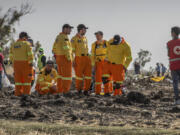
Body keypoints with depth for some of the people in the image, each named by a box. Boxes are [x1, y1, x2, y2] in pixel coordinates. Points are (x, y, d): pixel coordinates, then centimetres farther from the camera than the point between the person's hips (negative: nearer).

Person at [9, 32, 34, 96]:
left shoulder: (13, 45, 9)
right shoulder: (27, 44, -7)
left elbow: (11, 55, 10)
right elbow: (30, 54, -14)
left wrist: (13, 63, 15)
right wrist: (31, 62, -12)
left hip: (16, 63, 5)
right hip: (25, 63, -5)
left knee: (18, 78, 8)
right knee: (27, 78, 1)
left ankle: (18, 92, 5)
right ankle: (26, 92, -4)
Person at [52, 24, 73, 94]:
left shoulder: (58, 37, 14)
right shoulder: (65, 37, -15)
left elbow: (54, 49, 18)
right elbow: (66, 48, -23)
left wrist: (56, 57, 20)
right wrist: (69, 58, -20)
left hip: (59, 58, 9)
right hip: (65, 58, -9)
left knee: (61, 75, 15)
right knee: (67, 75, -6)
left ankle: (59, 91, 17)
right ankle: (66, 91, -8)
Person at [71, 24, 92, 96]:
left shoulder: (85, 38, 18)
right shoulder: (74, 39, -2)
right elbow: (72, 50, -6)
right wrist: (73, 60, -12)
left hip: (86, 58, 6)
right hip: (79, 58, -6)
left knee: (88, 75, 0)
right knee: (79, 75, -2)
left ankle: (86, 90, 6)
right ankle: (79, 90, 12)